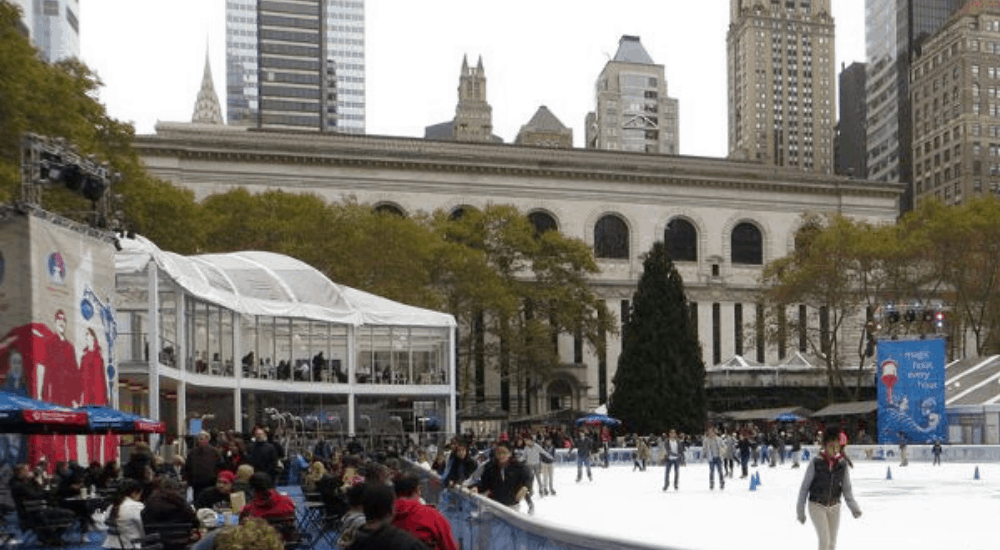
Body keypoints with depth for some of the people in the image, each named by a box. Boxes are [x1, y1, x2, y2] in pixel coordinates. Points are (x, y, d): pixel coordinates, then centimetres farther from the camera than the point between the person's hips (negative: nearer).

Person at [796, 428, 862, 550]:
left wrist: (854, 508, -18)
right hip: (817, 506, -4)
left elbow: (847, 490, -1)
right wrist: (800, 511, -4)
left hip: (834, 507, 4)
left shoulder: (843, 464, -4)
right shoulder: (815, 463, -13)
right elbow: (804, 487, -6)